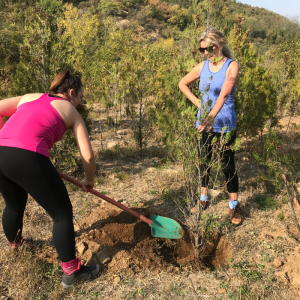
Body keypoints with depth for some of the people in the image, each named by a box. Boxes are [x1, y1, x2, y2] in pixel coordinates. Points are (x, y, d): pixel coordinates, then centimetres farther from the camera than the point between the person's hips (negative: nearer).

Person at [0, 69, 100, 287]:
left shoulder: (28, 97, 26)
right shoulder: (72, 112, 13)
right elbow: (88, 156, 8)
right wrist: (90, 180, 25)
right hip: (28, 158, -7)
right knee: (62, 213, 10)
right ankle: (71, 272, 19)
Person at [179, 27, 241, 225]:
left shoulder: (231, 66, -10)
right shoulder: (202, 67, 3)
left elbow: (224, 93, -26)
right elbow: (183, 84, 17)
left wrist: (212, 117, -39)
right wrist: (196, 101, 3)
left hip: (224, 123, -4)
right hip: (203, 121, 5)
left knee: (228, 164, 1)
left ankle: (234, 205, 15)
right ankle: (204, 198, 30)